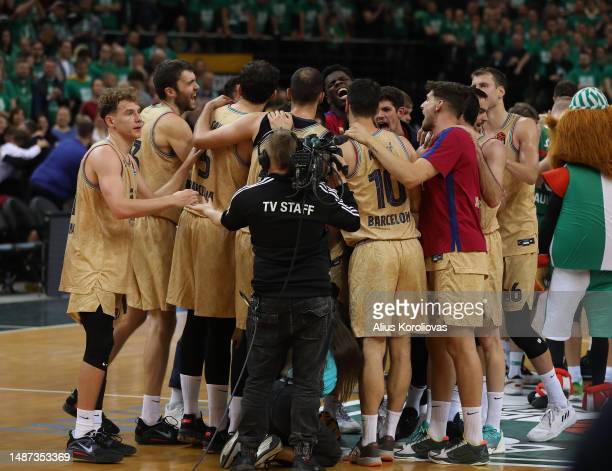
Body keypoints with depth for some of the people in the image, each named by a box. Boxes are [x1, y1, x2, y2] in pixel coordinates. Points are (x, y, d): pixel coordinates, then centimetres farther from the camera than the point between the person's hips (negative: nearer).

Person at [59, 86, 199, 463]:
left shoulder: (127, 160, 16)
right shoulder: (104, 154, -16)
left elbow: (152, 201, 19)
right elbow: (120, 207, -28)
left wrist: (187, 166, 12)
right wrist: (173, 200, -22)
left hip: (110, 264, 10)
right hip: (93, 263, -10)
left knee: (102, 347, 11)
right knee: (99, 347, -12)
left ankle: (94, 430, 17)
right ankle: (82, 437, -9)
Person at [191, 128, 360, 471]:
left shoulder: (251, 196, -4)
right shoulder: (321, 194, -6)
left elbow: (228, 222, 18)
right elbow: (354, 221, 9)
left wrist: (209, 211, 41)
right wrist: (346, 185, 23)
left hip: (270, 303, 1)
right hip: (314, 301, -1)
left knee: (260, 379, 10)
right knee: (308, 381, 4)